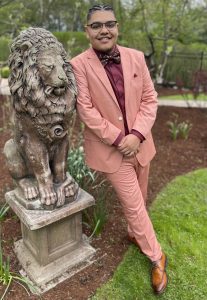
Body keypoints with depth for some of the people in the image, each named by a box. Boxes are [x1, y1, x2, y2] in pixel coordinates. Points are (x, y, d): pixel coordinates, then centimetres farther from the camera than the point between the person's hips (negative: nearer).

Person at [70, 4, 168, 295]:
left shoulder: (136, 57, 0)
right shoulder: (79, 65, -11)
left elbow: (150, 99, -1)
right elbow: (86, 110, -14)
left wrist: (137, 135, -14)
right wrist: (119, 140, -16)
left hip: (139, 143, 4)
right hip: (110, 148, -4)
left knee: (139, 199, 20)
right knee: (134, 205, 5)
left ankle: (134, 234, 51)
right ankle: (157, 257, 29)